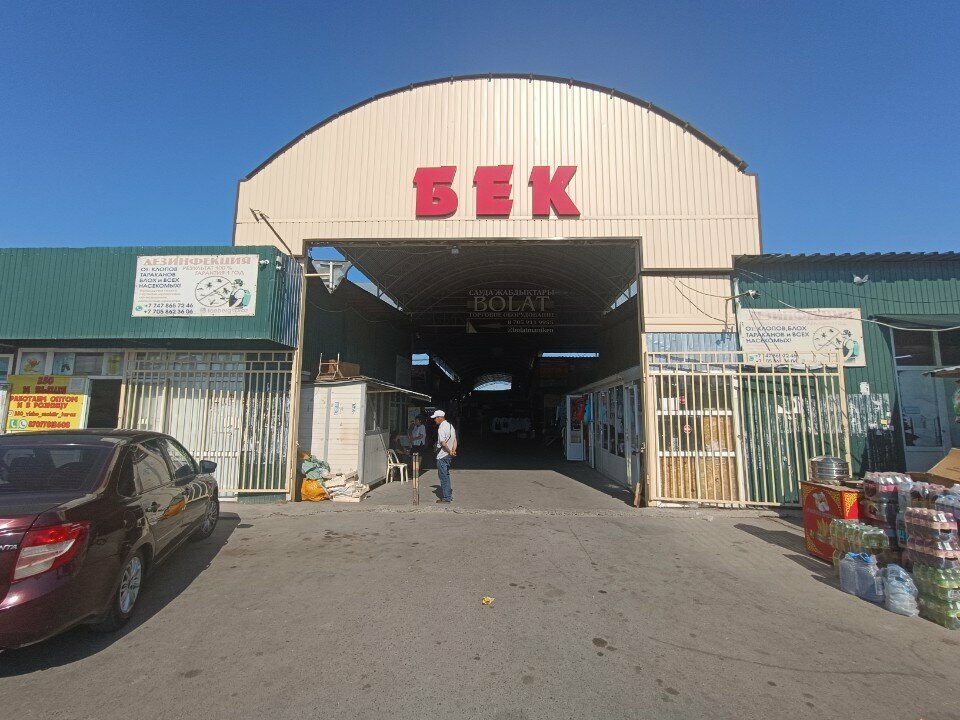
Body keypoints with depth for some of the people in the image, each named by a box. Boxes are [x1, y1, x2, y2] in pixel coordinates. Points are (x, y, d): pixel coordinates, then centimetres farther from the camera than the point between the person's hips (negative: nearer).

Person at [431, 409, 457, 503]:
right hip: (448, 456, 9)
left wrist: (450, 452, -12)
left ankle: (446, 498, 6)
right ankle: (449, 495, 26)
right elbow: (455, 440, 11)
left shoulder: (441, 428, -19)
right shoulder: (450, 426, 11)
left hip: (442, 456, -9)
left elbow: (443, 443, -25)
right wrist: (453, 451, 2)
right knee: (446, 475, 19)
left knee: (443, 477, 0)